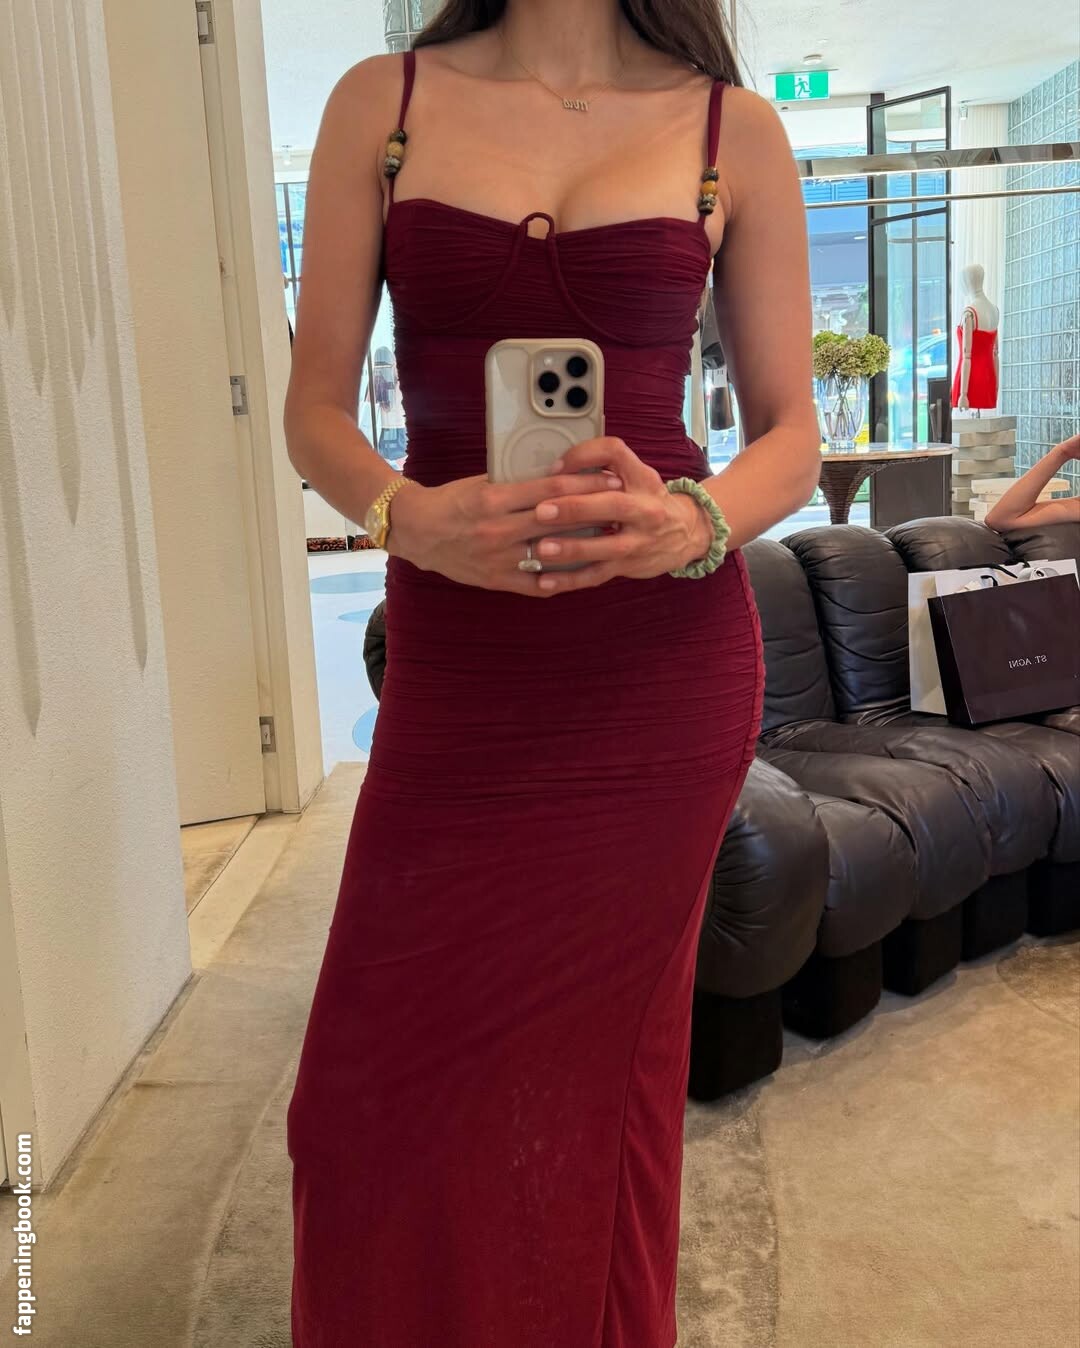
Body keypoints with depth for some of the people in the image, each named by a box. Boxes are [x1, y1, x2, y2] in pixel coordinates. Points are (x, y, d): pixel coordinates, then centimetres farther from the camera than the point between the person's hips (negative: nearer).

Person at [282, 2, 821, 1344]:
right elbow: (315, 405, 3)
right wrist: (409, 516, -18)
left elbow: (791, 431, 5)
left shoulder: (734, 128, 6)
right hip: (454, 659, 1)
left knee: (589, 1076, 10)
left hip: (660, 667, 0)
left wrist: (695, 520, -17)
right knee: (379, 1099, 5)